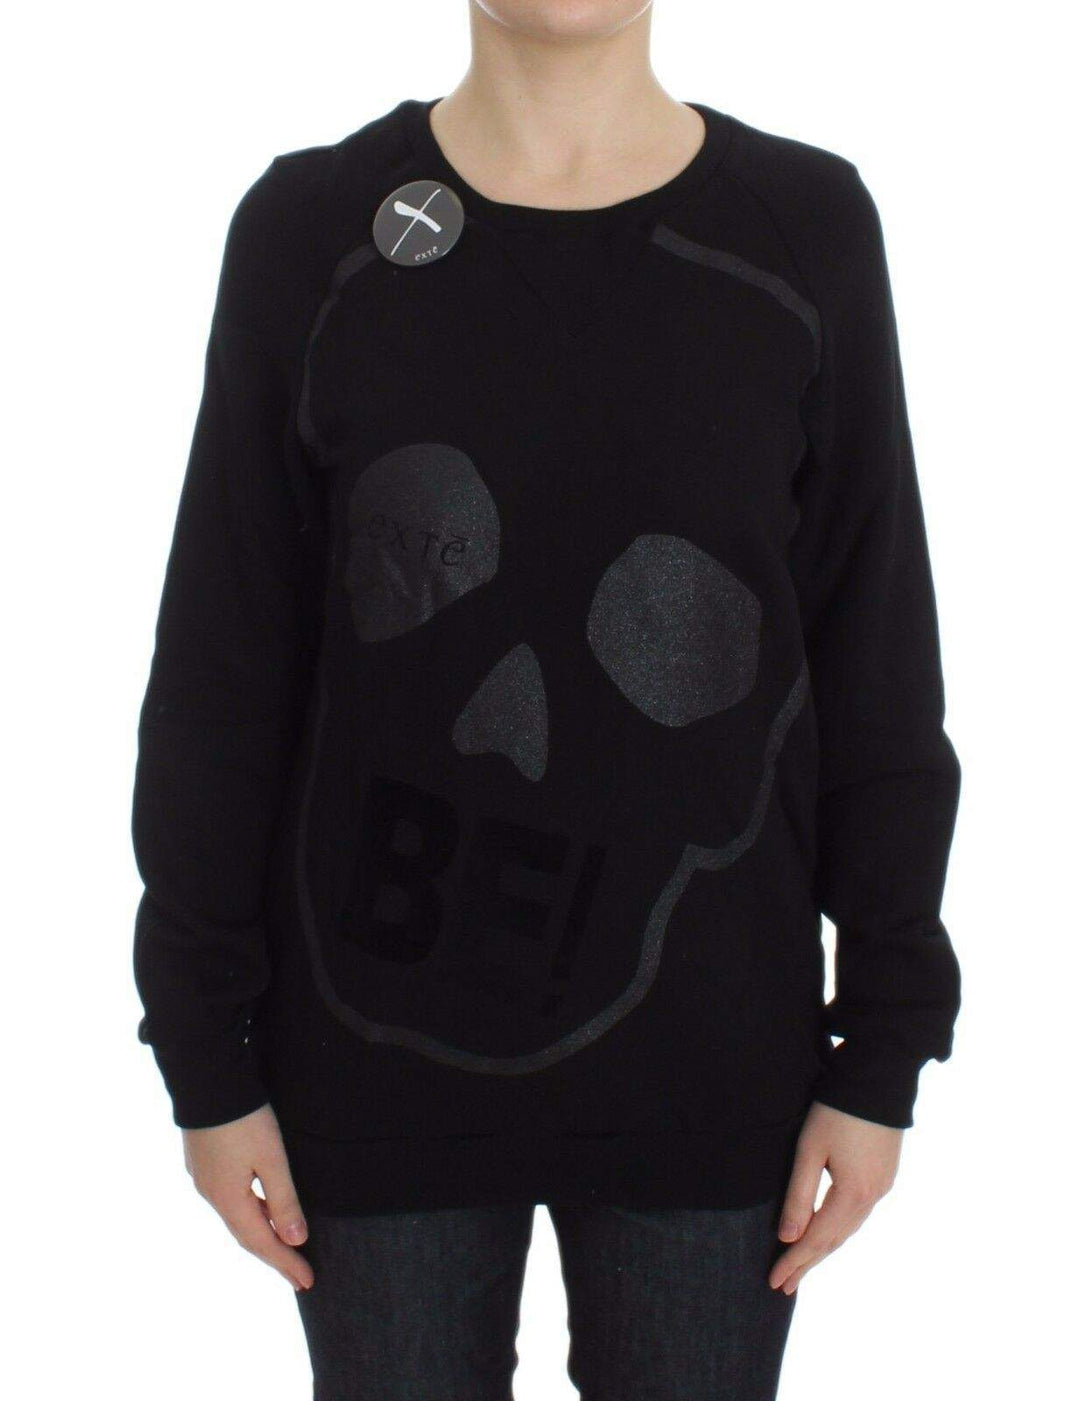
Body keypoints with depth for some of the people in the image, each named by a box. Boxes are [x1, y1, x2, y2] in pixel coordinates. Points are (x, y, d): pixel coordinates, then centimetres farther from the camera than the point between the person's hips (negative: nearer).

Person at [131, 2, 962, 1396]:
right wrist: (206, 1055, -1)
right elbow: (221, 672, -2)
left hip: (706, 1058, 1)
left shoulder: (807, 230, -3)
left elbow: (878, 673, 0)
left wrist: (883, 1051, 0)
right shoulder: (310, 230, -4)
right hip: (380, 1054, 0)